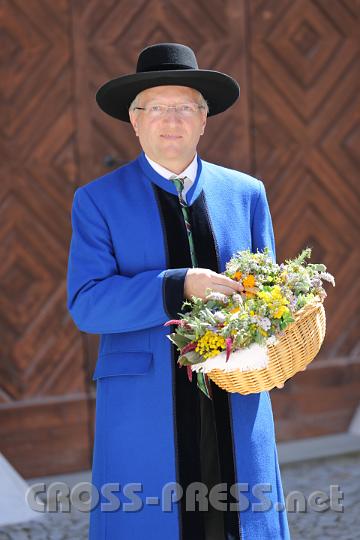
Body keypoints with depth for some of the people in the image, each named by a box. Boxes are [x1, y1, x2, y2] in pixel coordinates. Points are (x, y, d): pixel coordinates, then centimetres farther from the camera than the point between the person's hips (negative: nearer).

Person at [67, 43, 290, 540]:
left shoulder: (246, 193, 12)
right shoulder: (98, 200, 3)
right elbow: (87, 304, -8)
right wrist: (181, 287, -20)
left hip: (236, 407, 3)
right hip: (143, 413, -2)